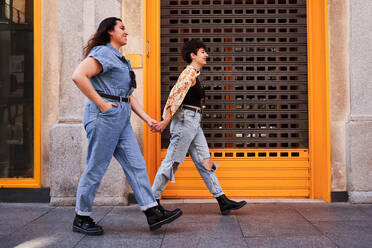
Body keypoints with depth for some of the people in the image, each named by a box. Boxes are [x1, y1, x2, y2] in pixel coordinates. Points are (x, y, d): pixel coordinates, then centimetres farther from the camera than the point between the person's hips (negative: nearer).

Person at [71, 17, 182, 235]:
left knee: (137, 164, 4)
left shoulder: (121, 60, 24)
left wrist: (147, 118, 13)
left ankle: (153, 213, 5)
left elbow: (129, 96, 24)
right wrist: (101, 103, -19)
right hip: (104, 116, -9)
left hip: (122, 119, 9)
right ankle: (81, 219, 11)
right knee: (96, 168, -2)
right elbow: (78, 76, -20)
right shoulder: (102, 53, -5)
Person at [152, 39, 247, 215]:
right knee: (172, 161, -5)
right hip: (186, 119, -10)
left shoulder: (193, 73, 19)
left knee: (205, 161, 7)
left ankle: (223, 202, 9)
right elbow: (176, 96, -18)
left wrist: (167, 119, 20)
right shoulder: (189, 72, -10)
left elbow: (175, 94, 21)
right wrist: (166, 121, -21)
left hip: (193, 122, 10)